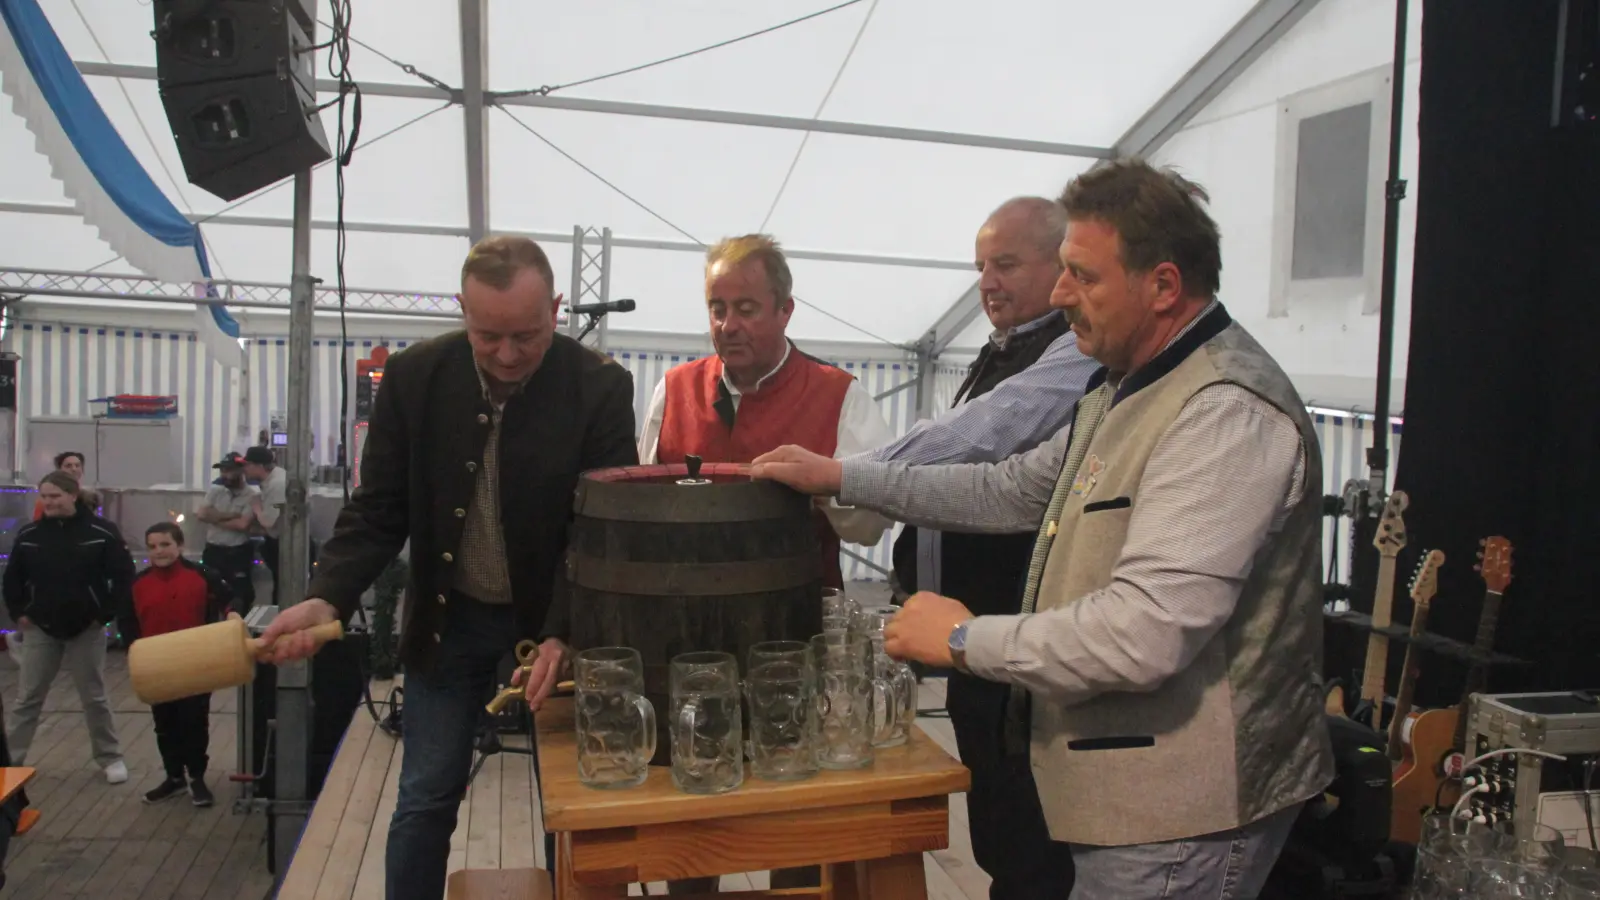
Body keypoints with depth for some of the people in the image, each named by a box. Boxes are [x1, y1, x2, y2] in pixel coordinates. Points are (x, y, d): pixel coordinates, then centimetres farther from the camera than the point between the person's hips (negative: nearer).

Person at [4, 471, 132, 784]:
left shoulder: (102, 532, -11)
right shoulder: (28, 534, -1)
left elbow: (123, 576, -7)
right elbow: (12, 579, 11)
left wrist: (105, 614, -10)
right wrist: (18, 613, 3)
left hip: (87, 630, -2)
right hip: (40, 630, 2)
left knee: (94, 698, 8)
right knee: (27, 698, 8)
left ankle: (111, 758, 19)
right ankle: (10, 759, 17)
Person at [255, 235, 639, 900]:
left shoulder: (601, 388, -16)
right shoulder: (414, 377, -9)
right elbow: (379, 511, -4)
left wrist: (563, 633, -26)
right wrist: (327, 599, -19)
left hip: (559, 619, -1)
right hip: (451, 615, 2)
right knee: (425, 799, 8)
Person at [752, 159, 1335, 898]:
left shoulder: (1226, 414, -24)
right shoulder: (1125, 389, 11)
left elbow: (1144, 634, -31)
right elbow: (1012, 492, 14)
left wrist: (964, 639, -19)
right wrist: (839, 477, 9)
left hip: (1179, 816, -9)